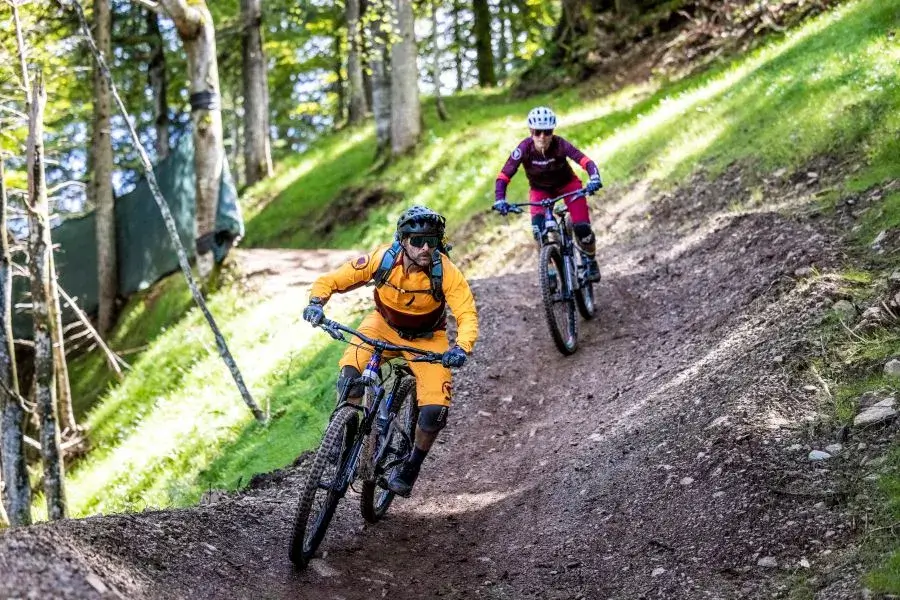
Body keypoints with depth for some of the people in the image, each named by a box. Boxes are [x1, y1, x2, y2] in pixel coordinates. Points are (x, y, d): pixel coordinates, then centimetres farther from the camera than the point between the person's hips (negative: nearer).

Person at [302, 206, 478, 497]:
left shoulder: (445, 271, -29)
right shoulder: (382, 258, -26)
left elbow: (467, 315, -30)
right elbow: (329, 280, -19)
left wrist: (461, 348, -49)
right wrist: (316, 303, -38)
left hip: (426, 339, -1)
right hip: (384, 326, 1)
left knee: (435, 411, -15)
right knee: (350, 379, -28)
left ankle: (410, 467, 12)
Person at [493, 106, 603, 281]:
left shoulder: (560, 145, -31)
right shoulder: (524, 148, -29)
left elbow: (586, 162, -38)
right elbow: (503, 176, -29)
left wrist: (594, 179, -57)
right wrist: (500, 200, -43)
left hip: (567, 184, -1)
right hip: (540, 189, 1)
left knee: (582, 227, -16)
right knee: (539, 228, -24)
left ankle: (590, 261, 13)